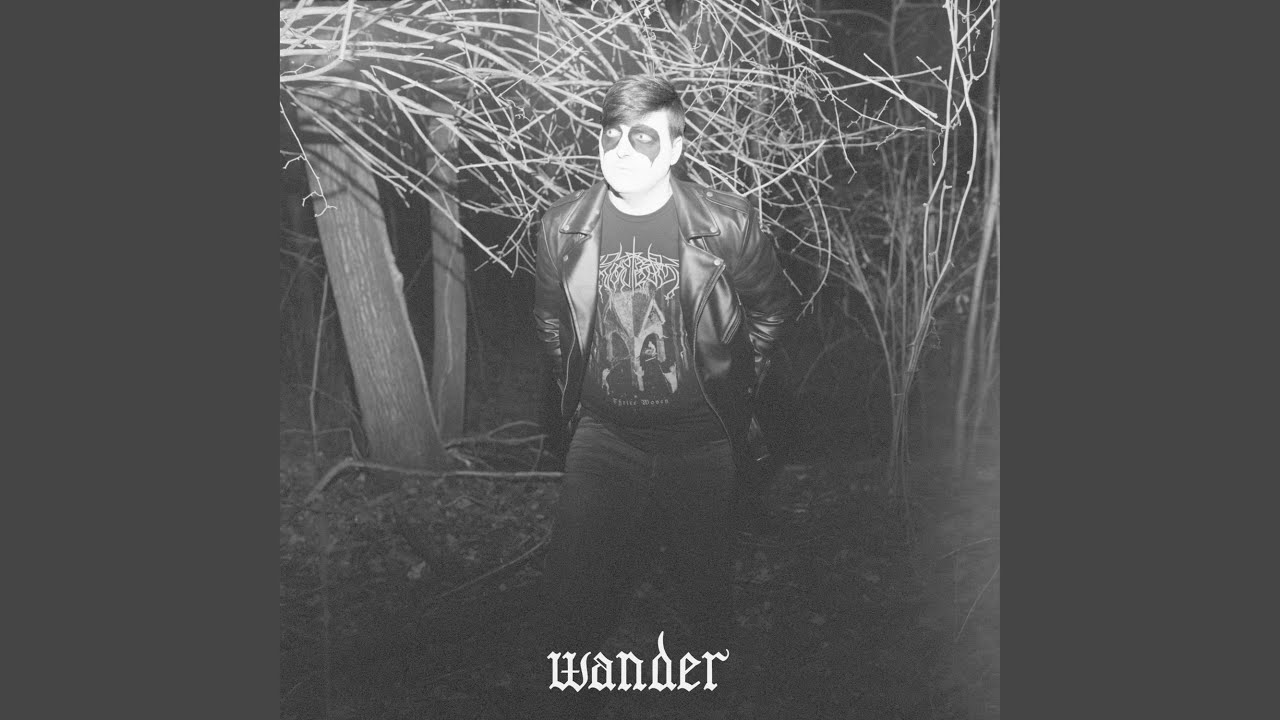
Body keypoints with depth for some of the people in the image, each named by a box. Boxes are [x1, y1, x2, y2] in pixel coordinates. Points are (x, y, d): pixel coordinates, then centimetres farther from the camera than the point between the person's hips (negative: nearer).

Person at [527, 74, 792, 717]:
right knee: (570, 585, 2)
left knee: (704, 582, 13)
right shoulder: (562, 226, -5)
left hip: (700, 438, -1)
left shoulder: (726, 224, -12)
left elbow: (771, 309, 4)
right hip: (603, 433, 2)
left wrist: (735, 391, 6)